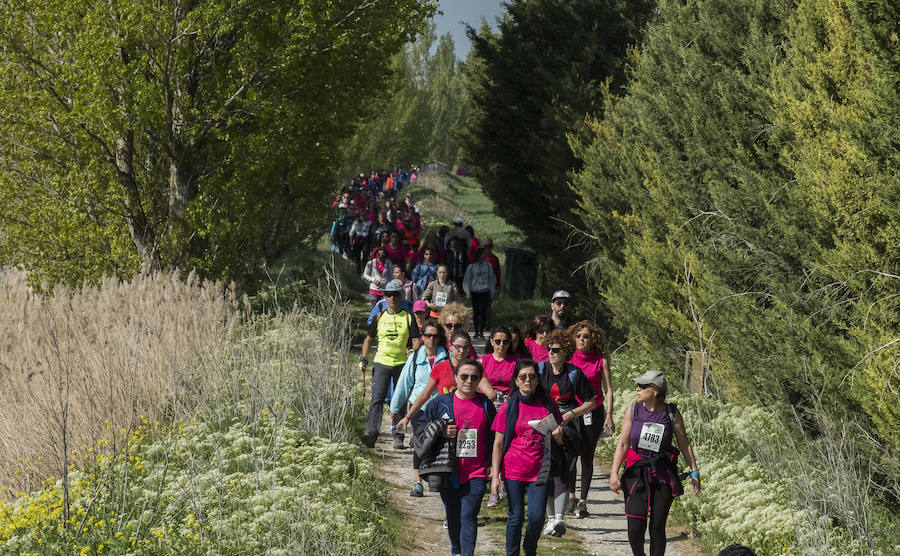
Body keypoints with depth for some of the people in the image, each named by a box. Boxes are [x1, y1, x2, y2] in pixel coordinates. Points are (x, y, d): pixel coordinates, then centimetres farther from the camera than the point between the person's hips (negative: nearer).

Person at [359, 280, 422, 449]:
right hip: (381, 364, 0)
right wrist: (364, 358, 7)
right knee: (377, 399, -15)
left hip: (402, 364, 0)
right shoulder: (380, 317, 9)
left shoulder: (408, 318, 3)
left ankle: (398, 436, 15)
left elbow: (416, 342, 0)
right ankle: (371, 433, -27)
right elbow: (368, 339, 18)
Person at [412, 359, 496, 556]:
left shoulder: (485, 405, 5)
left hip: (476, 473, -1)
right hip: (449, 473, 1)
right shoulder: (440, 403, 2)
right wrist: (441, 431, -12)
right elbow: (420, 434, 6)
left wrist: (492, 465, 7)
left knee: (468, 515, -14)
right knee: (453, 517, 12)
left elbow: (495, 437, 14)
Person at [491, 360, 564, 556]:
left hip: (539, 471, 1)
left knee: (536, 516, -5)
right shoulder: (508, 407, 0)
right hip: (514, 470, -1)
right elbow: (498, 444, 0)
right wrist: (495, 476, -6)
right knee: (515, 516, 1)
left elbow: (559, 442, 14)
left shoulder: (548, 405, 5)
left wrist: (558, 436, -11)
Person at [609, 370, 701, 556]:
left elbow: (684, 444, 4)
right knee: (635, 528, -7)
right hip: (637, 473, 1)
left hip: (663, 475, -1)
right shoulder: (633, 411, -1)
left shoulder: (672, 414, -4)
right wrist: (614, 472, -10)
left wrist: (694, 472, 4)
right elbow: (623, 444, -1)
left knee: (657, 527, 0)